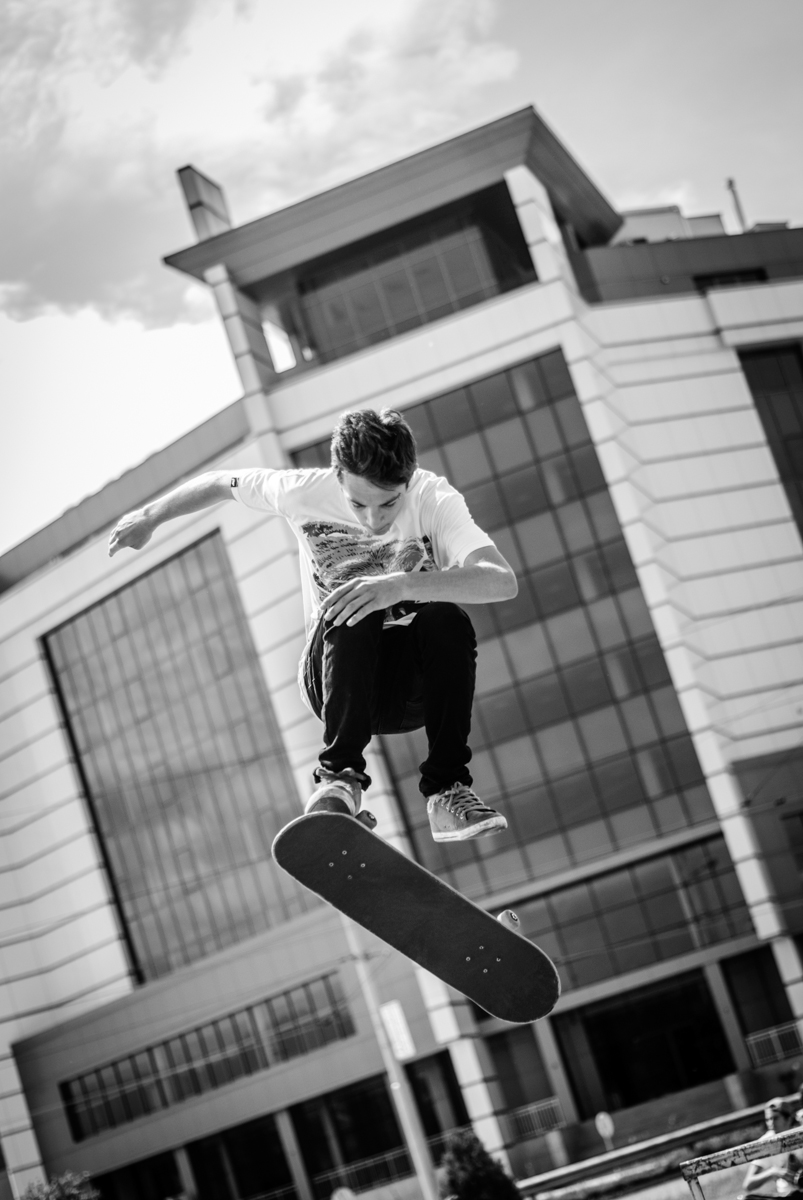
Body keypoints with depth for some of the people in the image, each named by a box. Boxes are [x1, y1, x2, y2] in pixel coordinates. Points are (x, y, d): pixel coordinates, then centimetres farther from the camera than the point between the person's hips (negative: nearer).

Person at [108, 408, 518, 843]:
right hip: (340, 673, 0)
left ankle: (447, 790, -23)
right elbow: (222, 482, 5)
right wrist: (149, 517, 18)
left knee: (446, 619, -33)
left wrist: (403, 585, -51)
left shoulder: (434, 498, -21)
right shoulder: (305, 492, -15)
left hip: (419, 682, 0)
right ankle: (339, 776, -26)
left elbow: (503, 581, -38)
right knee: (351, 612, -33)